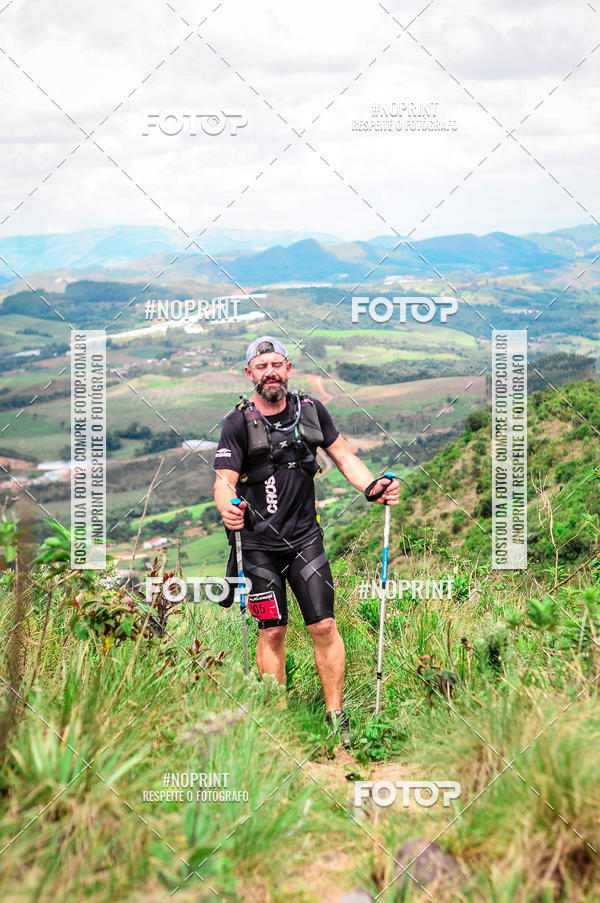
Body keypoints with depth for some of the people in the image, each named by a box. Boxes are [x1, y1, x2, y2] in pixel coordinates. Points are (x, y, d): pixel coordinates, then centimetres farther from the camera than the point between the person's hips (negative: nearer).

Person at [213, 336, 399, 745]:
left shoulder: (311, 410, 1)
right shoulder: (238, 423, -8)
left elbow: (343, 456, 9)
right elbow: (224, 481, -12)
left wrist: (374, 488, -8)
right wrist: (227, 508, -35)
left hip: (305, 538, 2)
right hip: (258, 543, -2)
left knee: (324, 626, -3)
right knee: (272, 632, 3)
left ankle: (336, 715, 8)